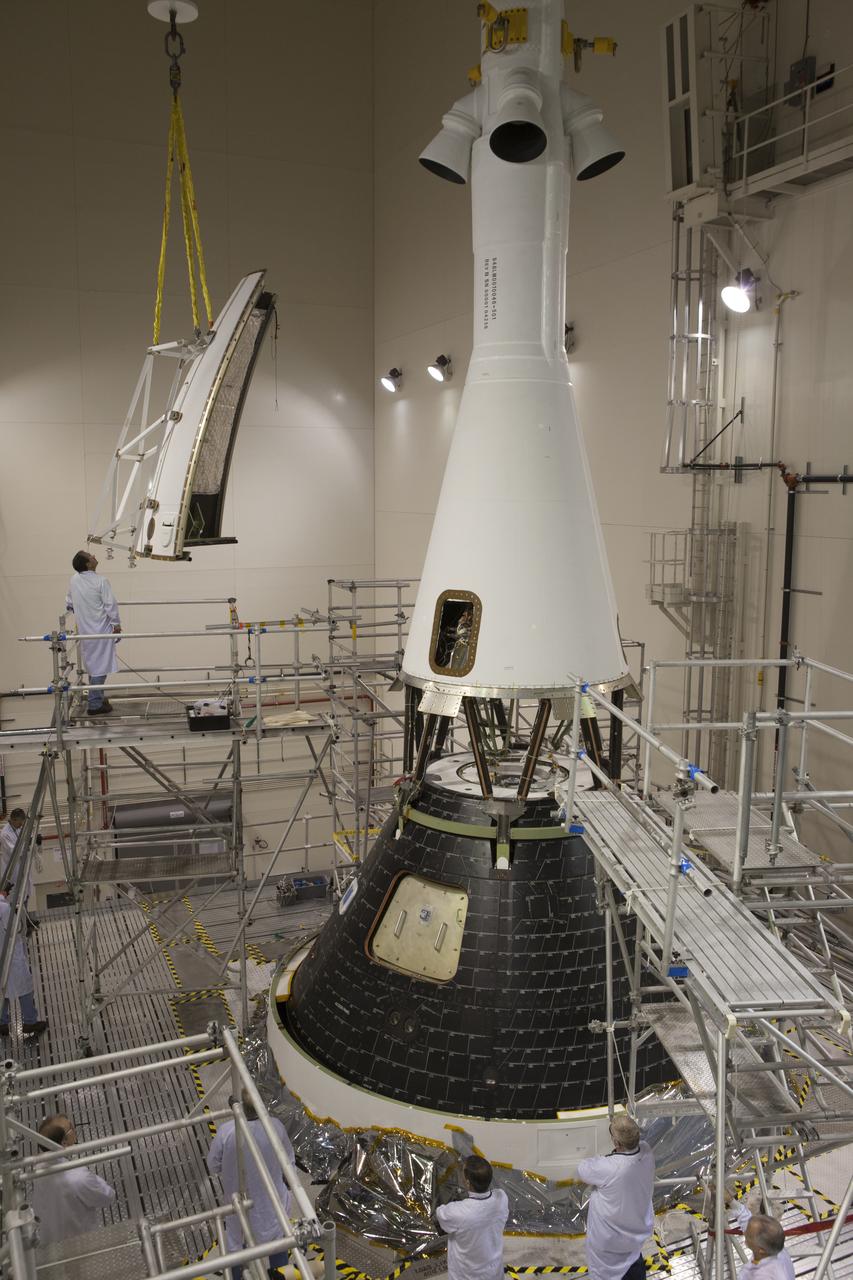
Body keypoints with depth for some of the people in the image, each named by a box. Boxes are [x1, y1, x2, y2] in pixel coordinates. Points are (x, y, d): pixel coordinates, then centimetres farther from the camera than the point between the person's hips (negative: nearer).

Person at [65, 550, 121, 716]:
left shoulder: (74, 581, 1)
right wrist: (116, 623, -3)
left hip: (84, 630, 6)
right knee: (100, 666, -2)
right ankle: (95, 705, -2)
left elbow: (69, 603, 14)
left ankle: (97, 698, 30)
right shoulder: (100, 581, -17)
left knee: (92, 665, 19)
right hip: (101, 630, -6)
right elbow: (110, 604, -15)